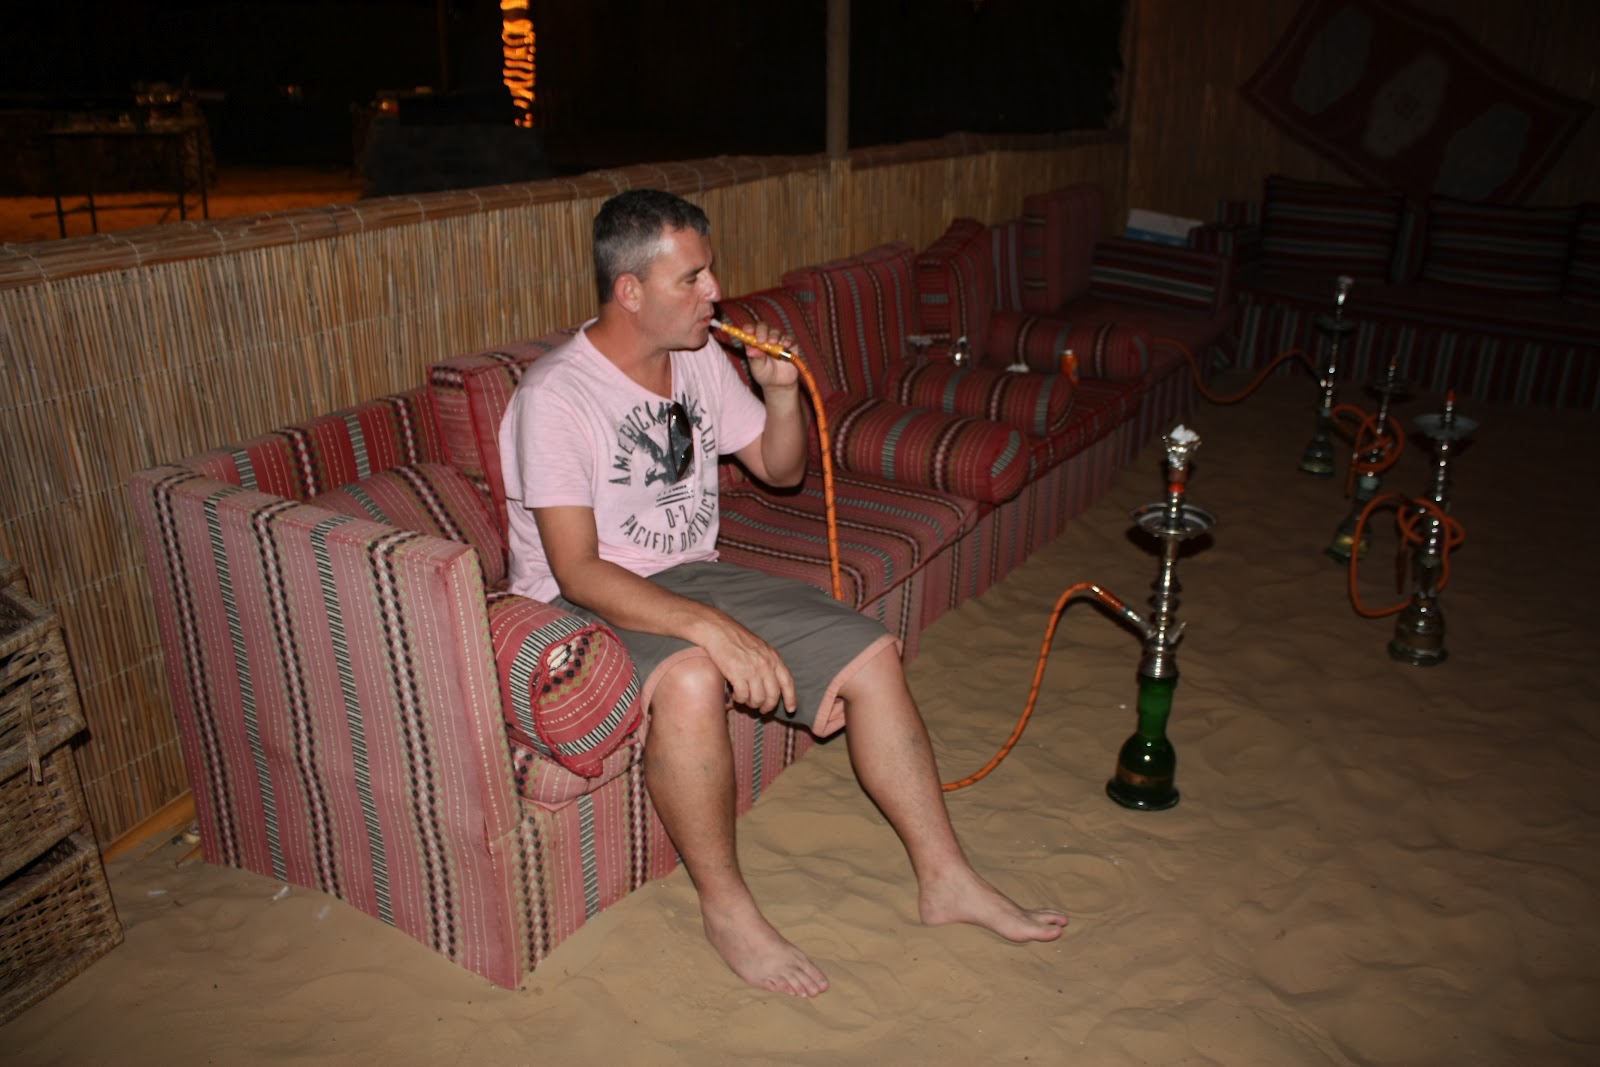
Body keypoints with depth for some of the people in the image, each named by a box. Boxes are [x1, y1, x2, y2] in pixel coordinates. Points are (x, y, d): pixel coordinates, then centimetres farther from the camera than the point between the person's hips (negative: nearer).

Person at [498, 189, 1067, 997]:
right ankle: (724, 905, -14)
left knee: (870, 653, -8)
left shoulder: (701, 358, 3)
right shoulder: (554, 398, -19)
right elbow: (576, 571, -26)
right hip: (587, 607, -7)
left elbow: (781, 470, 14)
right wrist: (710, 626, -38)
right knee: (691, 680, -40)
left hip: (691, 574, 7)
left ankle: (944, 880, 6)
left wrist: (782, 392, -7)